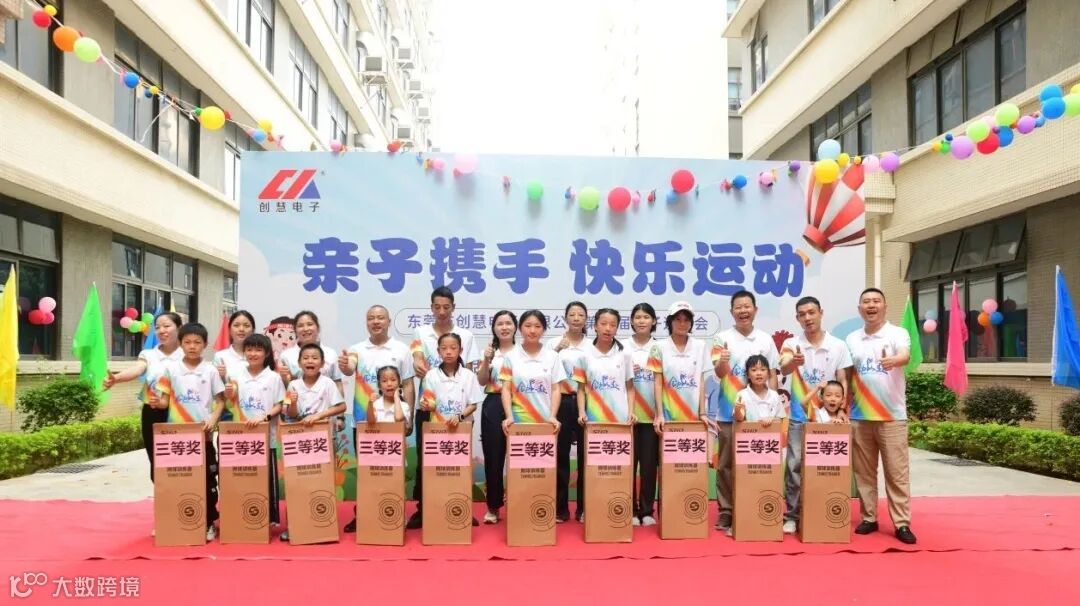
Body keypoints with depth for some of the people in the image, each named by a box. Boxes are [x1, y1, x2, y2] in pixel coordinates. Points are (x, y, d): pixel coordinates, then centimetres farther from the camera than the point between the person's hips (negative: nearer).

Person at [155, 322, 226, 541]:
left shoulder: (210, 370, 1)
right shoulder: (170, 368, 2)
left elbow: (221, 400, 3)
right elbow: (164, 399, 5)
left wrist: (213, 419, -11)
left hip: (203, 433, 0)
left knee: (207, 479, 4)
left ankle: (209, 523, 14)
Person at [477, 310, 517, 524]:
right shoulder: (489, 351, 10)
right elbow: (482, 381, 1)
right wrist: (486, 360, -12)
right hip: (493, 406, 2)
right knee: (493, 457, 3)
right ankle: (493, 506, 13)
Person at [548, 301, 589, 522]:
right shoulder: (554, 343, 3)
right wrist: (557, 350, -16)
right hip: (562, 402, -1)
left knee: (585, 455, 4)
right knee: (560, 455, 2)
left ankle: (584, 508, 14)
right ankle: (560, 508, 12)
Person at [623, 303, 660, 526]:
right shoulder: (622, 347, 4)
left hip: (651, 415, 1)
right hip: (627, 414, -1)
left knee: (649, 463, 4)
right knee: (628, 462, 1)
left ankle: (647, 511, 14)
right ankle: (630, 510, 11)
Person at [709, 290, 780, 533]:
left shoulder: (765, 339, 7)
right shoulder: (723, 338, 0)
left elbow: (772, 375, 10)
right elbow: (720, 374, -10)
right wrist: (721, 362, -33)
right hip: (729, 413, -2)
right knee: (726, 464, 3)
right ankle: (726, 511, 12)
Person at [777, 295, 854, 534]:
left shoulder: (838, 346, 1)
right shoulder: (791, 344, -3)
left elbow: (843, 382, 3)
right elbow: (783, 370, -22)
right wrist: (793, 362, -46)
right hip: (798, 418, -1)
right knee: (794, 466, -2)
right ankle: (791, 516, 7)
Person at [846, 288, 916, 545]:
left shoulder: (898, 333, -3)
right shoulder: (851, 339, 9)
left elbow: (905, 356, -24)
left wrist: (893, 360, -47)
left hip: (892, 416, -4)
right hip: (860, 416, 4)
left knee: (897, 473, 1)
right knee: (864, 471, 9)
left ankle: (902, 523, 9)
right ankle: (869, 518, 20)